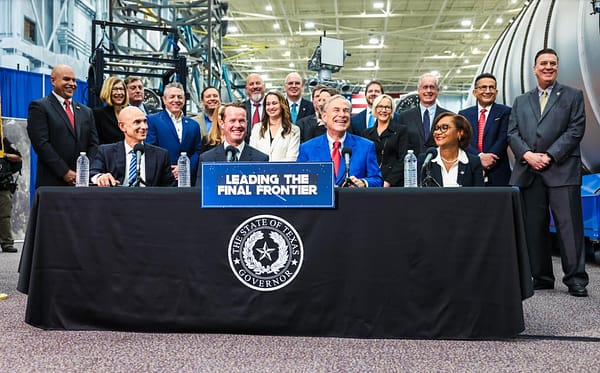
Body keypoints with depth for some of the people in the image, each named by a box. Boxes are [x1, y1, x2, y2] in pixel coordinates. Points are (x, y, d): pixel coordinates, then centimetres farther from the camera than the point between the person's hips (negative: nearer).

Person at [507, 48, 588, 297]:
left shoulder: (573, 96, 10)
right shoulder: (521, 101, 20)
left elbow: (575, 130, -1)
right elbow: (512, 133, 10)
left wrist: (549, 156, -11)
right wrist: (527, 155, -8)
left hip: (562, 170, -3)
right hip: (529, 172, 3)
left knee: (569, 225, -6)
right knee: (534, 227, 5)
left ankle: (575, 278, 1)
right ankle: (541, 277, 14)